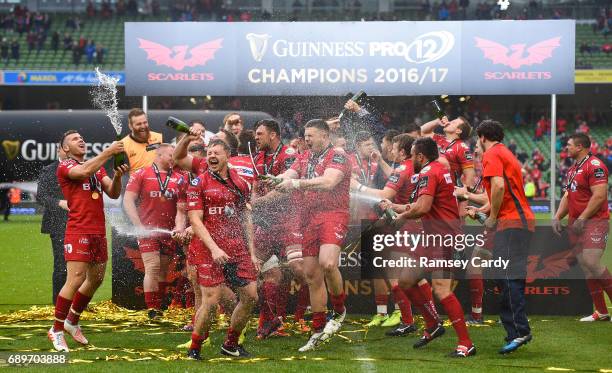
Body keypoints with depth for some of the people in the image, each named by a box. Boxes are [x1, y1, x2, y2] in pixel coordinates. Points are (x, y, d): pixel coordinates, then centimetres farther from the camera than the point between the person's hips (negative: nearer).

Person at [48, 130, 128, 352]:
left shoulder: (97, 166, 18)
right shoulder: (65, 166, -3)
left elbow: (113, 194, 10)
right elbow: (84, 171, -25)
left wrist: (117, 176, -10)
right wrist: (109, 152, -21)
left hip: (99, 231, 8)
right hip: (78, 231, -8)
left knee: (96, 280, 14)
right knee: (76, 280, -14)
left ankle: (72, 321, 31)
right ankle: (56, 330, -5)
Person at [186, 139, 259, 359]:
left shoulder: (240, 183, 12)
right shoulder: (199, 183, -1)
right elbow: (195, 220, -7)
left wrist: (252, 253, 11)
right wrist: (214, 248, -18)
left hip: (240, 250, 5)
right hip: (212, 251, -5)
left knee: (250, 297, 2)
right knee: (210, 301, -9)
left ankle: (230, 344, 20)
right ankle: (194, 349, 7)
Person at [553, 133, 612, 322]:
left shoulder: (594, 166, -11)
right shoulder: (573, 169, 19)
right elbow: (568, 196, 25)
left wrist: (582, 218, -19)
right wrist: (557, 217, 11)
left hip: (594, 222, -9)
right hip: (576, 223, 9)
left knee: (591, 262, -21)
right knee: (585, 267, 6)